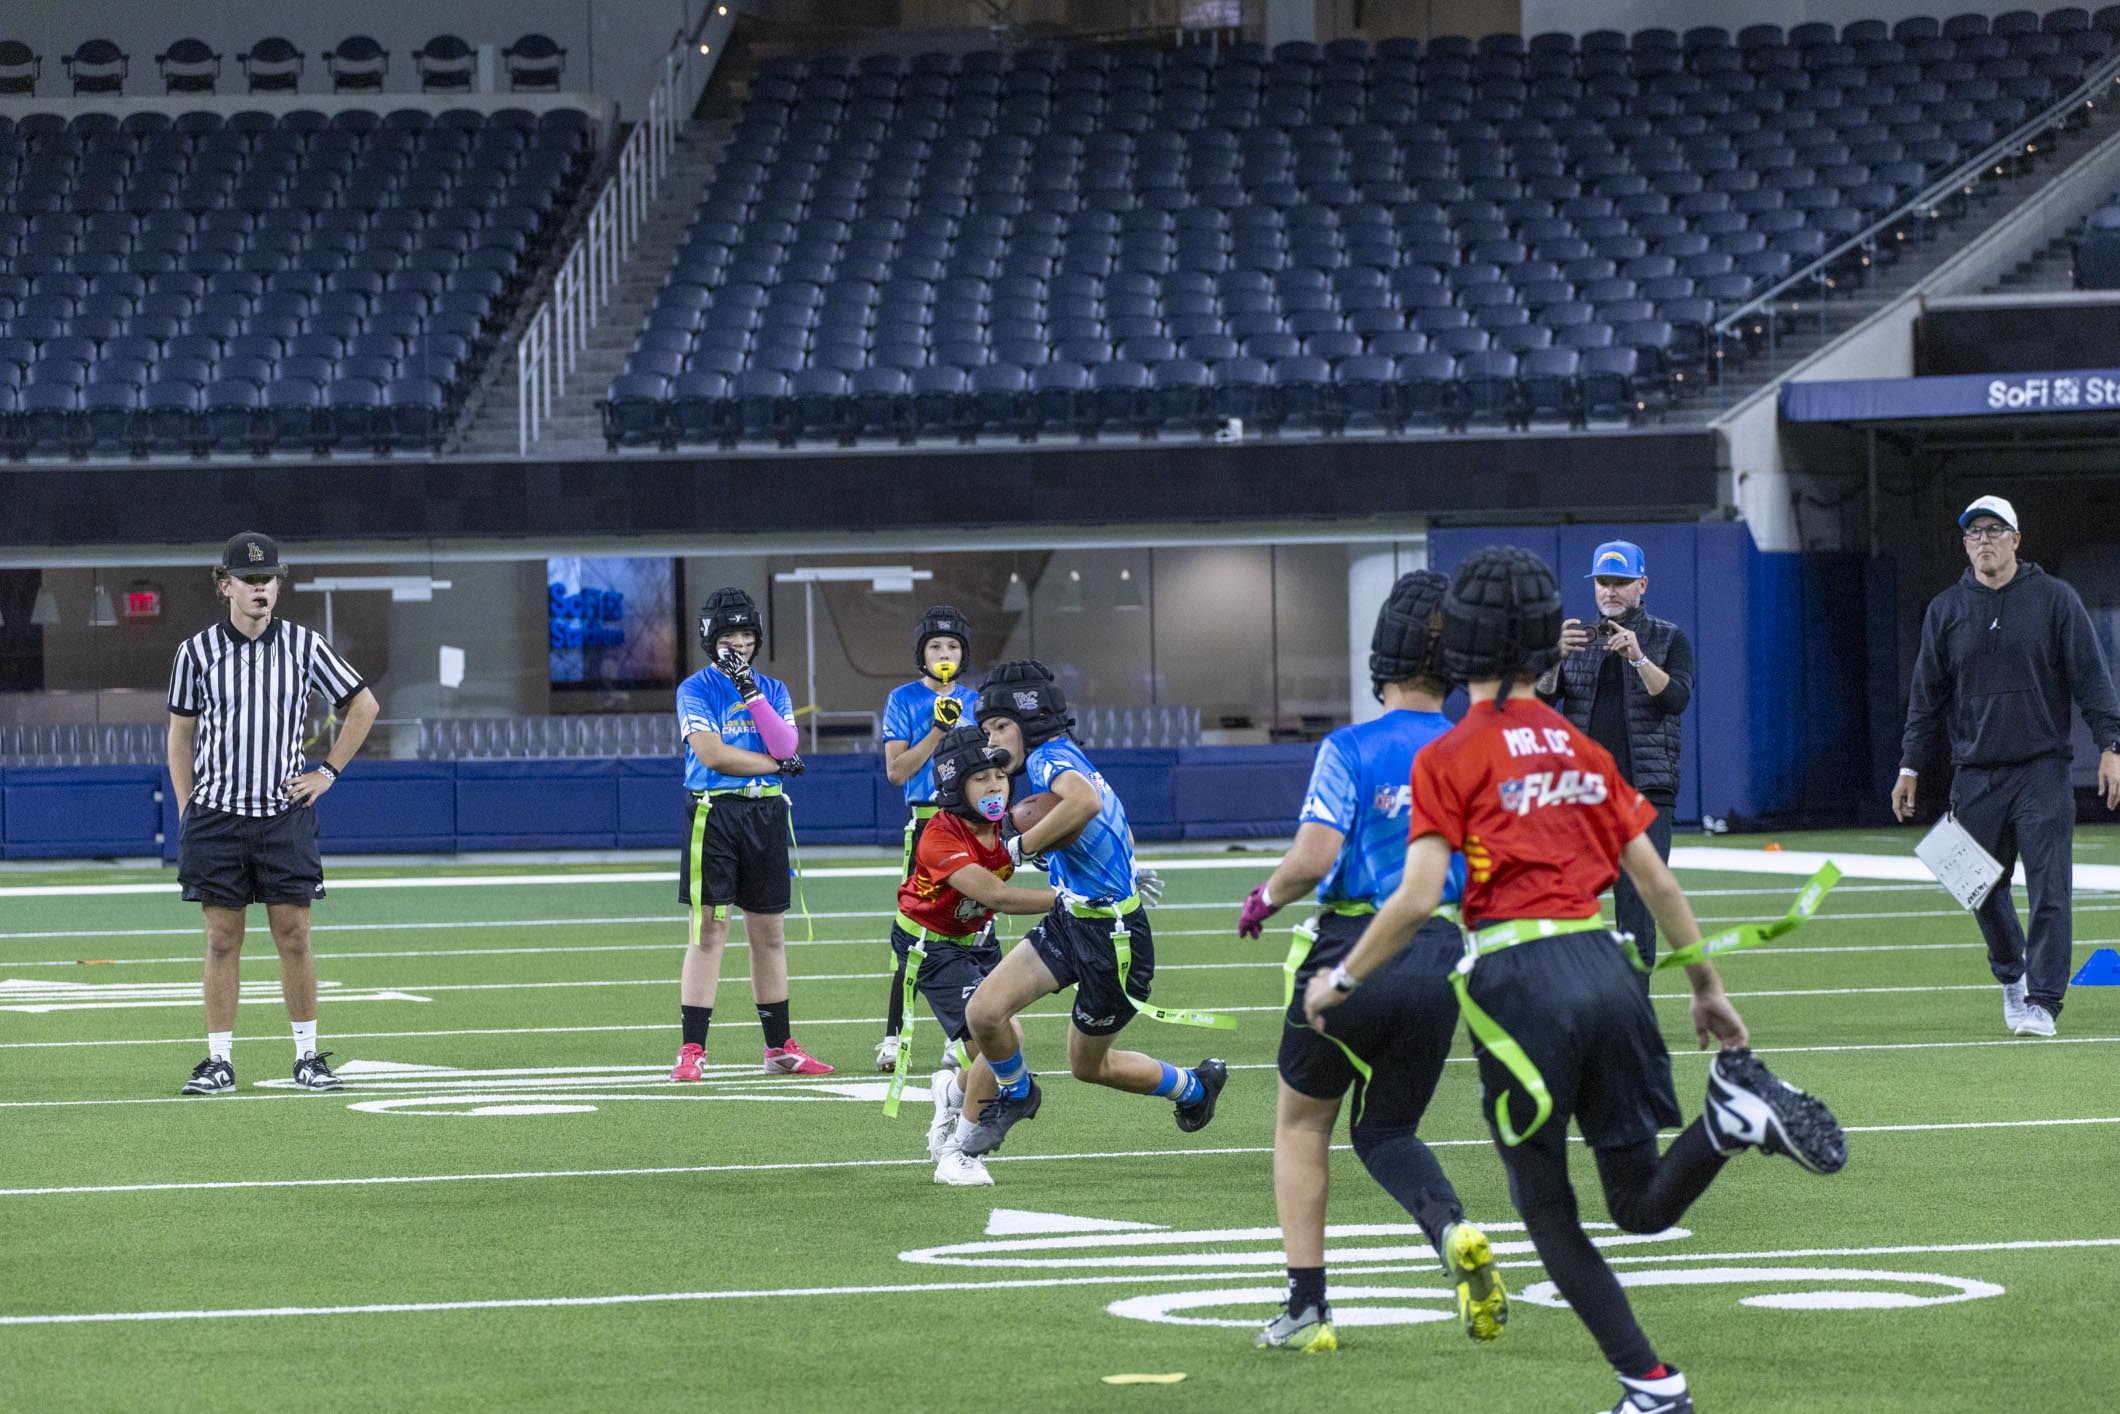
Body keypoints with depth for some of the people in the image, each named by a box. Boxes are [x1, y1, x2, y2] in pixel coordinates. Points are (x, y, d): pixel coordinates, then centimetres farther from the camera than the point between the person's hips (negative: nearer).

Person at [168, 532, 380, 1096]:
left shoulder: (303, 646, 1)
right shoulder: (197, 651, 1)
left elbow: (363, 705, 13)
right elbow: (181, 733, 9)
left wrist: (329, 772, 6)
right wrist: (187, 814, 4)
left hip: (285, 815, 0)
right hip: (216, 816, 0)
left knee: (293, 935, -1)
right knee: (222, 939, 1)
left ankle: (308, 1055, 8)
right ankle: (219, 1060, 5)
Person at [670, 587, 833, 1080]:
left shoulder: (773, 690, 13)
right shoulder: (695, 690, -1)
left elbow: (785, 746, -4)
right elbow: (713, 754, -13)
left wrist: (751, 693, -12)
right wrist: (776, 764, -3)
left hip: (766, 815, 5)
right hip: (713, 813, -5)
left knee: (770, 933, 9)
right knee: (709, 932, -8)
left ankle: (780, 1048, 15)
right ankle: (692, 1050, -8)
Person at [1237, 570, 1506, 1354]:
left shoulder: (1351, 749, -11)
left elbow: (1314, 856, -17)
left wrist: (1267, 895, 2)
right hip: (1443, 960, 4)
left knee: (1302, 1122, 18)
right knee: (1387, 1130, 19)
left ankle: (1307, 1306, 13)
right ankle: (1454, 1231, -13)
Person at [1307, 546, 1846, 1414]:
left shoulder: (1450, 759, -3)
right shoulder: (1582, 750, 14)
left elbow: (1418, 897, -11)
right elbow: (1656, 881, 15)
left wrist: (1342, 981, 2)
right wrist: (1708, 989, 25)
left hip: (1518, 979, -5)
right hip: (1604, 967, 5)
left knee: (1546, 1209, 10)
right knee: (1643, 1205, 12)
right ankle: (1738, 1109, -16)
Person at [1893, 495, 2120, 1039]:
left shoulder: (2054, 599, 2)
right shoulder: (1945, 610, 9)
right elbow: (1927, 694, 12)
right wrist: (1911, 767, 9)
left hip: (2042, 771, -3)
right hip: (1974, 776, 3)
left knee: (2048, 889, -9)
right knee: (1984, 890, 8)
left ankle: (2042, 1002, -6)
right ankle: (2011, 976, 32)